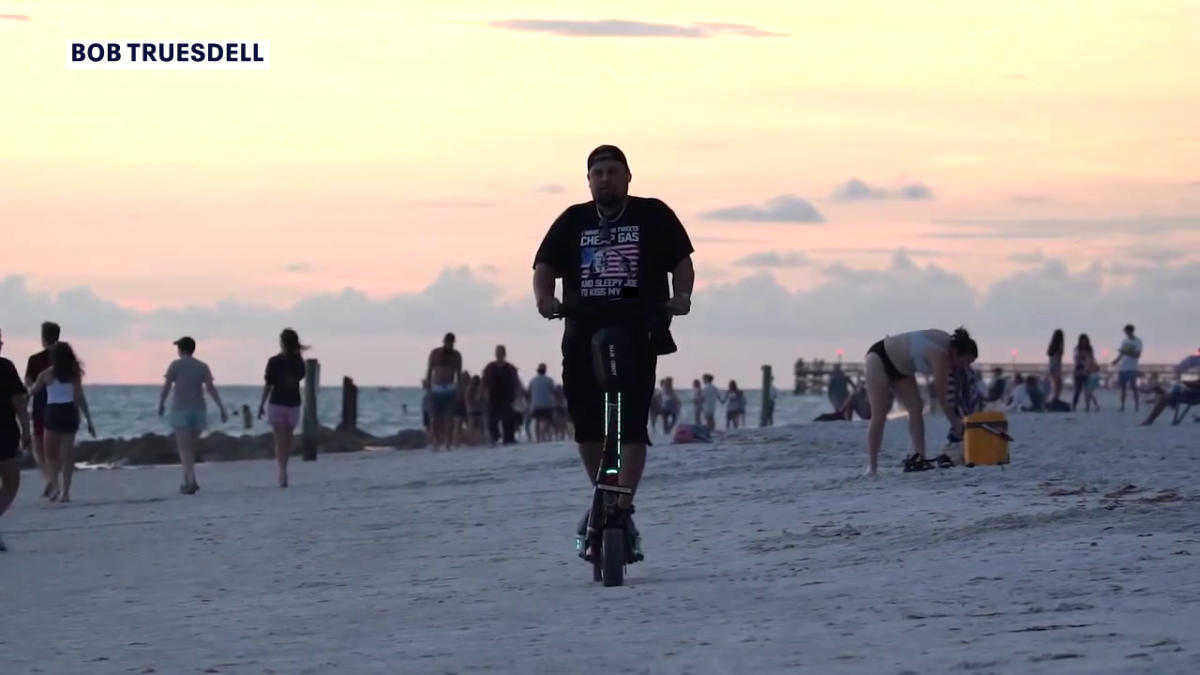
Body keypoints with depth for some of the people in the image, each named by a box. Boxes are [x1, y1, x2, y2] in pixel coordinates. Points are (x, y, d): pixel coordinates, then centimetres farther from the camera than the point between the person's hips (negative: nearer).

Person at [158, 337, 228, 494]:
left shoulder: (176, 365, -3)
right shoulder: (202, 366, 5)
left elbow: (166, 387, -5)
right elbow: (211, 388, -3)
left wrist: (161, 405, 10)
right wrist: (222, 409, -5)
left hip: (180, 411, -4)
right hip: (198, 411, 4)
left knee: (184, 449, -8)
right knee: (190, 447, 19)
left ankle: (191, 482, -24)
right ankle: (188, 480, 21)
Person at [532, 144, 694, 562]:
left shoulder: (653, 216, 8)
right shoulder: (573, 221, 13)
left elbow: (681, 260, 7)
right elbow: (545, 266, 7)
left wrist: (680, 296, -13)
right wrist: (544, 296, -14)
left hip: (638, 330, -3)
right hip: (583, 332, 3)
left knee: (632, 424, -13)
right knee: (585, 422, 2)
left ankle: (623, 511, -14)